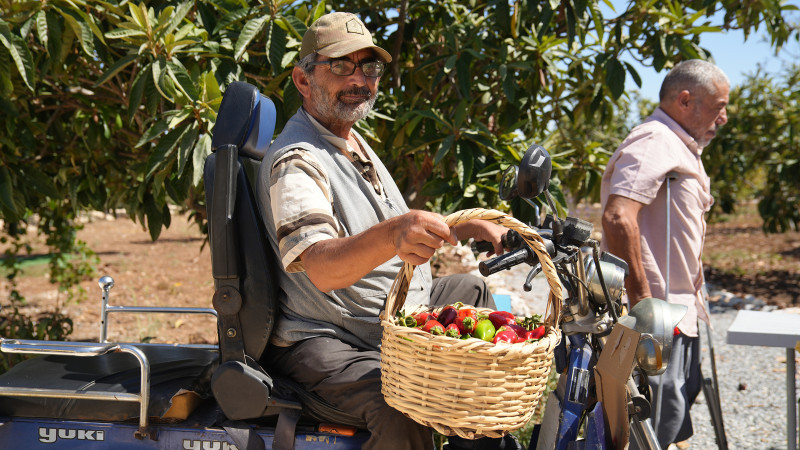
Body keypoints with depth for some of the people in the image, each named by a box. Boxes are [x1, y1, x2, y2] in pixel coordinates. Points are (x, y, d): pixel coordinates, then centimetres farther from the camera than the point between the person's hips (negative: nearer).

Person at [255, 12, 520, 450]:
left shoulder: (353, 143, 15)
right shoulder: (296, 161, -19)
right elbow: (322, 267, -37)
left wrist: (463, 228, 16)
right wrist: (393, 233, -54)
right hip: (322, 341, -10)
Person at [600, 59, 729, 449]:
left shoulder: (681, 147, 19)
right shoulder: (654, 141, -16)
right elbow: (618, 217, -30)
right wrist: (641, 300, -28)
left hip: (680, 312, 11)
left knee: (676, 413, 17)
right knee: (660, 415, -9)